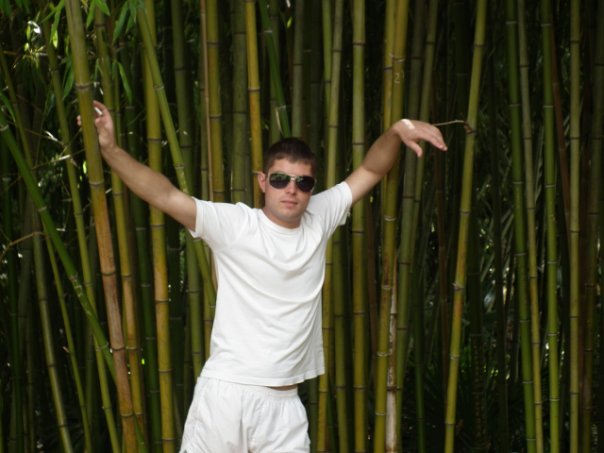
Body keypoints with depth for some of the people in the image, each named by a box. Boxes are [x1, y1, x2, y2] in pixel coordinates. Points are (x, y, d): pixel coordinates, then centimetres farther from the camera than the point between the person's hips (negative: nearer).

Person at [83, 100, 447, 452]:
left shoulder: (319, 219, 7)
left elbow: (371, 170, 9)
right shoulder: (234, 224, -7)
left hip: (284, 402, 4)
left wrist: (398, 130, -11)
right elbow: (166, 196, -17)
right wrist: (111, 150, -29)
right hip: (225, 392, -3)